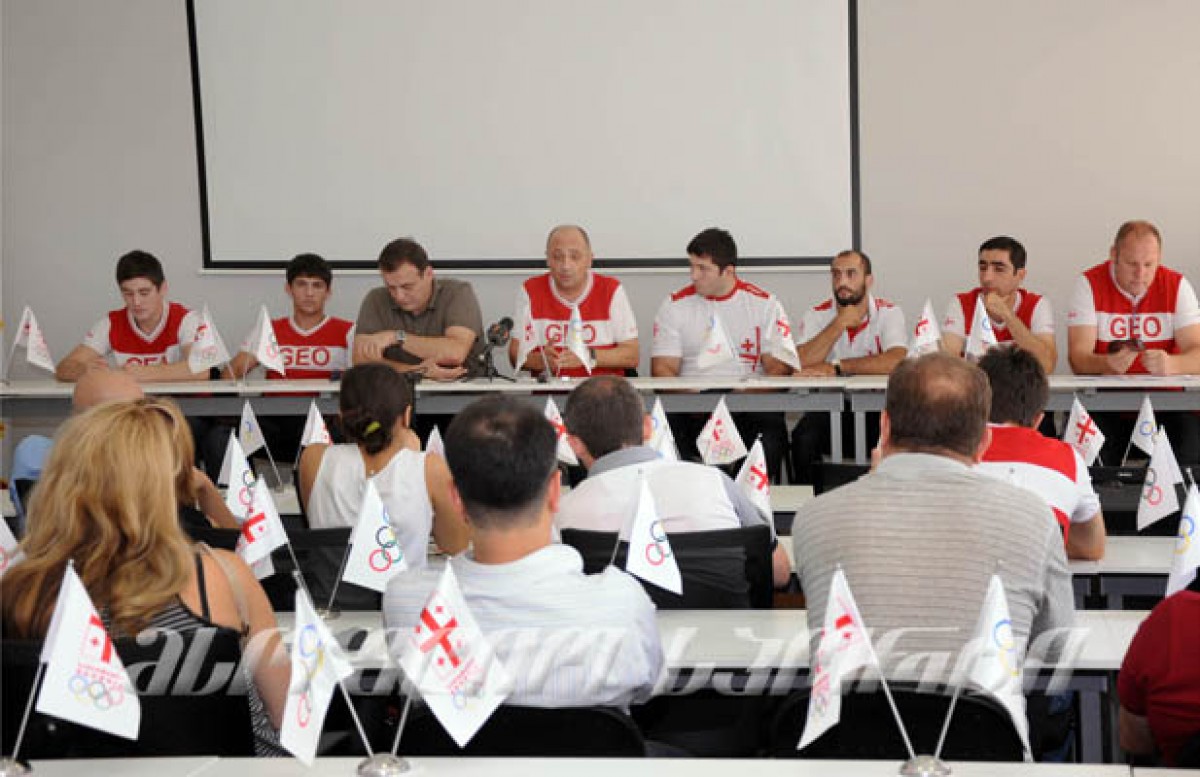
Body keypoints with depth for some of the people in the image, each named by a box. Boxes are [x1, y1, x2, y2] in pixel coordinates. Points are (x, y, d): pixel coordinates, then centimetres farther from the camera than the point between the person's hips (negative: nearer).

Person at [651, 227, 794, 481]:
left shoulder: (764, 304, 8)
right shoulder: (675, 305, 10)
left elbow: (780, 367, 3)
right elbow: (663, 369, 4)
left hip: (749, 406, 0)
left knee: (772, 430, -33)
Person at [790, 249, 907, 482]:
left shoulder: (888, 313, -2)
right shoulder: (817, 315, 3)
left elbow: (895, 361, -21)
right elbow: (802, 364, -14)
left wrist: (836, 368, -20)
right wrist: (840, 323, -14)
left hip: (876, 408, -1)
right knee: (803, 438, -28)